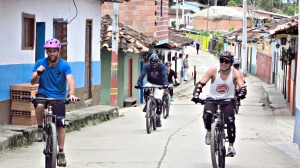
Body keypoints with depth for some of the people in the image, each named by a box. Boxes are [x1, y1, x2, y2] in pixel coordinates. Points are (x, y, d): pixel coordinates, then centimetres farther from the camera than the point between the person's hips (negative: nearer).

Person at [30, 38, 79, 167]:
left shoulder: (64, 65, -9)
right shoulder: (40, 63, -7)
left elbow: (70, 80, -21)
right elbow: (33, 82, -11)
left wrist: (71, 93, -41)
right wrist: (38, 74, -33)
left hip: (59, 97, 0)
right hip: (43, 93, 0)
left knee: (60, 125, -3)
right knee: (40, 105, -35)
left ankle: (61, 153, 11)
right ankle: (40, 129, -11)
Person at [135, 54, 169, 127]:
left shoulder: (162, 66, -20)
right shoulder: (147, 66, -16)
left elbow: (164, 75, -33)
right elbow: (142, 75, -26)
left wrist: (165, 84, -50)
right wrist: (138, 84, -42)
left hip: (159, 85, -1)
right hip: (150, 83, 1)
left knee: (158, 100, -13)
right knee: (146, 91, -34)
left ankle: (158, 119, -2)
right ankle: (147, 104, -6)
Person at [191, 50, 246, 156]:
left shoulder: (235, 73, -12)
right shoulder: (213, 71, -13)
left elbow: (242, 87, -23)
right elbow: (201, 83, -19)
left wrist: (241, 93, -47)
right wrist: (196, 95, -37)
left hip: (228, 100, 0)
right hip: (212, 98, 0)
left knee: (230, 120, -20)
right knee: (207, 114, -29)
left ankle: (231, 146, -6)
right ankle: (209, 131, 4)